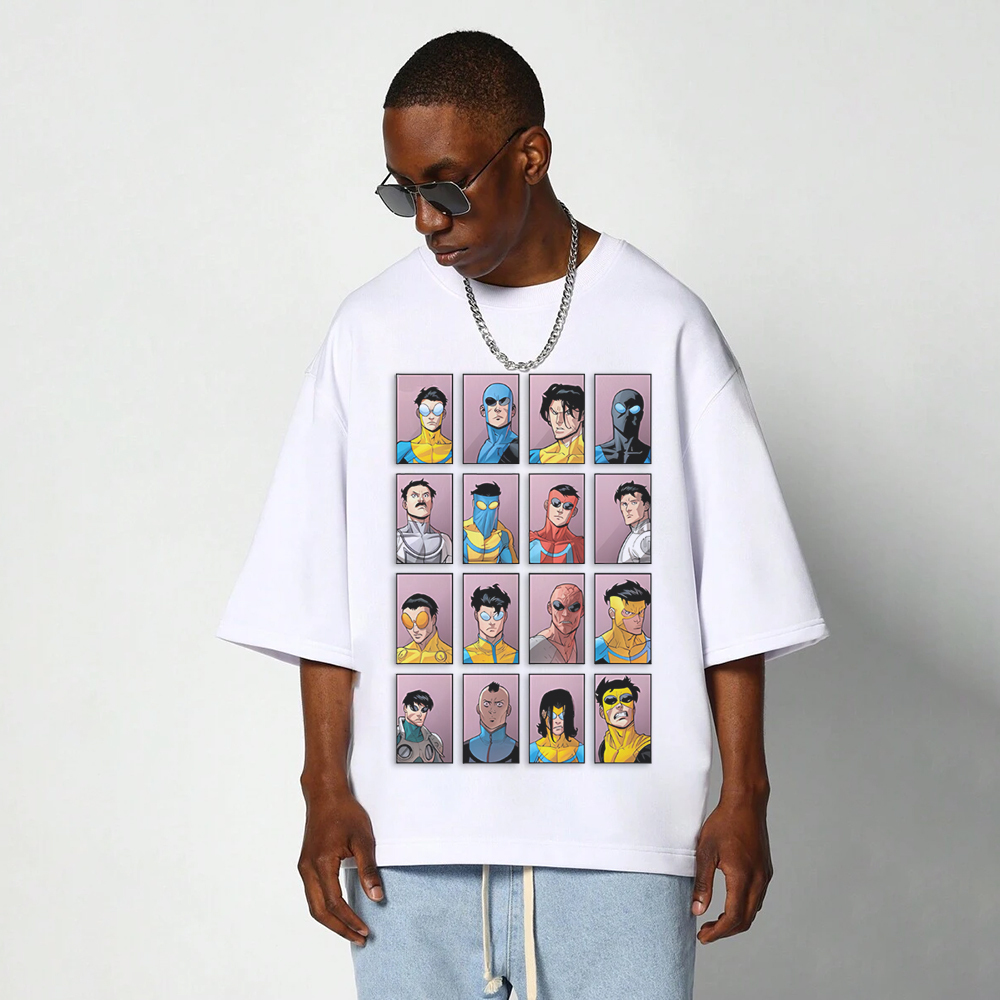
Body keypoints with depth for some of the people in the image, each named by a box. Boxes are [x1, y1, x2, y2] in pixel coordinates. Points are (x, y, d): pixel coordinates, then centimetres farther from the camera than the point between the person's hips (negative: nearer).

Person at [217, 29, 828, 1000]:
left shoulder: (662, 326, 0)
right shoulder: (372, 331, 5)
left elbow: (735, 590, 2)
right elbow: (320, 592, 5)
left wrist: (743, 795, 0)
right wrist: (326, 786, 0)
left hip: (619, 821, -1)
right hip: (411, 823, 1)